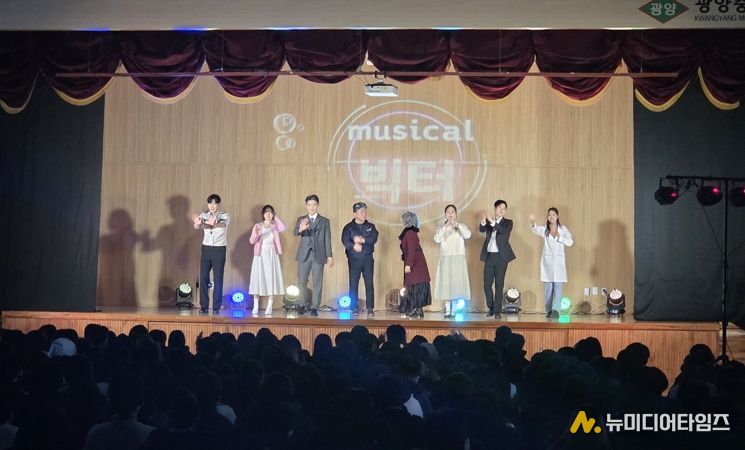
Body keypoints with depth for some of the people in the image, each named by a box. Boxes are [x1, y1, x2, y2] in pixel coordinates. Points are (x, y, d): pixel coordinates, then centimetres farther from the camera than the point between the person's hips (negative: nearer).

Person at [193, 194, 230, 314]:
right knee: (203, 277, 0)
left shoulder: (224, 216, -2)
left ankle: (216, 307, 5)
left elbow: (221, 224, -26)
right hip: (206, 248, 2)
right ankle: (204, 306, 8)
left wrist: (203, 222, -44)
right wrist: (197, 223, -41)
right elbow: (196, 226, -14)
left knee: (218, 279, -2)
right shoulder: (204, 215, 5)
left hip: (219, 249, -2)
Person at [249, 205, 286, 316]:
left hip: (272, 255, 0)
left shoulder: (275, 226, 5)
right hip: (260, 255, 0)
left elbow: (283, 228, -17)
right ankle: (255, 307, 0)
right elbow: (252, 241, -5)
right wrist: (256, 234, -26)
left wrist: (276, 217, -6)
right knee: (258, 279, -3)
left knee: (271, 279, -3)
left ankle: (269, 308, -1)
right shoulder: (257, 226, 4)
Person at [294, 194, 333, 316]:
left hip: (318, 255, -1)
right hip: (304, 255, 1)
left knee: (317, 283, -2)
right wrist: (300, 229, -31)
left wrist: (329, 256, -3)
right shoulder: (301, 220, 10)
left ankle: (314, 307, 3)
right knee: (301, 282, 1)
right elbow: (295, 233, -7)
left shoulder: (325, 221, 8)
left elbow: (327, 239, 5)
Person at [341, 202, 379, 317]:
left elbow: (374, 238, -6)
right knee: (353, 284, -2)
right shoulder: (349, 227, 4)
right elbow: (345, 241, -11)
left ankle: (370, 308, -1)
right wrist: (354, 245, -27)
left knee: (369, 283, -4)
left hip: (367, 258, 1)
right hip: (354, 259, -1)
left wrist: (362, 240, -17)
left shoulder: (370, 226, 11)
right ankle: (354, 308, 5)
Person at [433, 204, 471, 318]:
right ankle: (448, 310, -1)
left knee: (458, 284, -7)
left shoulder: (461, 226, 8)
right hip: (445, 259, 1)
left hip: (458, 259, -1)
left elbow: (468, 235, -14)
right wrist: (445, 226, -16)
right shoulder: (441, 227, 9)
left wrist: (457, 225, -24)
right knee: (446, 284, -4)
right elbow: (437, 239, -9)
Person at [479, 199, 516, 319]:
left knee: (499, 284, -2)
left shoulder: (508, 222, 4)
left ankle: (497, 311, 2)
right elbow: (481, 230, -10)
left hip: (501, 256, -2)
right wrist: (483, 221, -30)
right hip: (489, 256, 2)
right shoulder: (488, 222, 10)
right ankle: (491, 308, 18)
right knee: (487, 284, 3)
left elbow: (504, 231, -18)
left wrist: (492, 222, -30)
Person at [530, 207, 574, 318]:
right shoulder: (544, 229, 4)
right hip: (547, 260, 0)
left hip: (559, 260, 0)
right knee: (548, 288, 2)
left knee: (558, 286, -10)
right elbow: (536, 229, -20)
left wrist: (559, 237, -16)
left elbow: (570, 242, -2)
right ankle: (549, 311, 9)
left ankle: (555, 310, -17)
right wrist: (533, 222, -42)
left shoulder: (563, 229, 6)